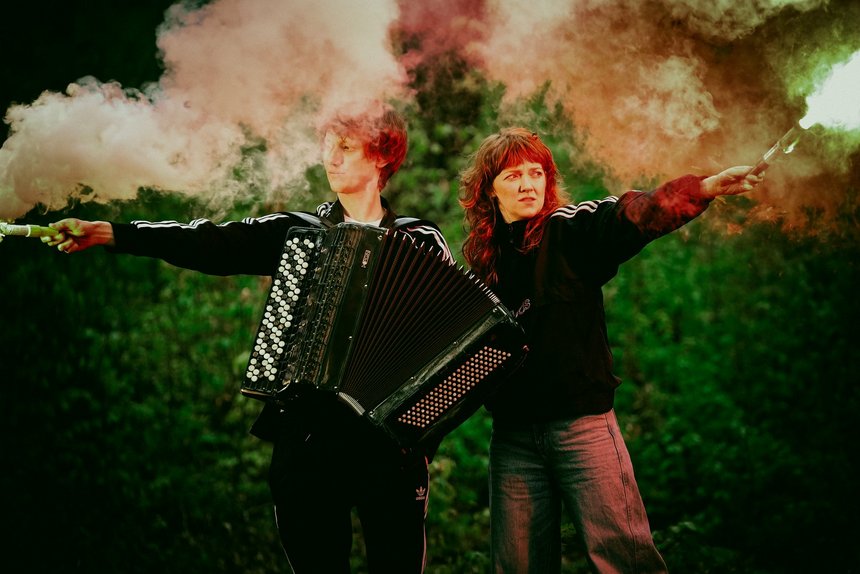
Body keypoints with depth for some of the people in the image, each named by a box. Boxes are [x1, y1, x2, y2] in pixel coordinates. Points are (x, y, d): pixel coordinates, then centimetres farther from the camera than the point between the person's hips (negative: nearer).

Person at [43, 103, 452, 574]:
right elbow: (207, 243, 0)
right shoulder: (294, 231, 10)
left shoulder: (422, 242, 6)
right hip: (307, 434, 2)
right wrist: (102, 232, -11)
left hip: (393, 440, -2)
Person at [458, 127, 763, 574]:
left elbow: (638, 213, -21)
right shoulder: (479, 260, 9)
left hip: (582, 424, -3)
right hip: (512, 434, 4)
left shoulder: (572, 231, -2)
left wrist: (706, 187, -37)